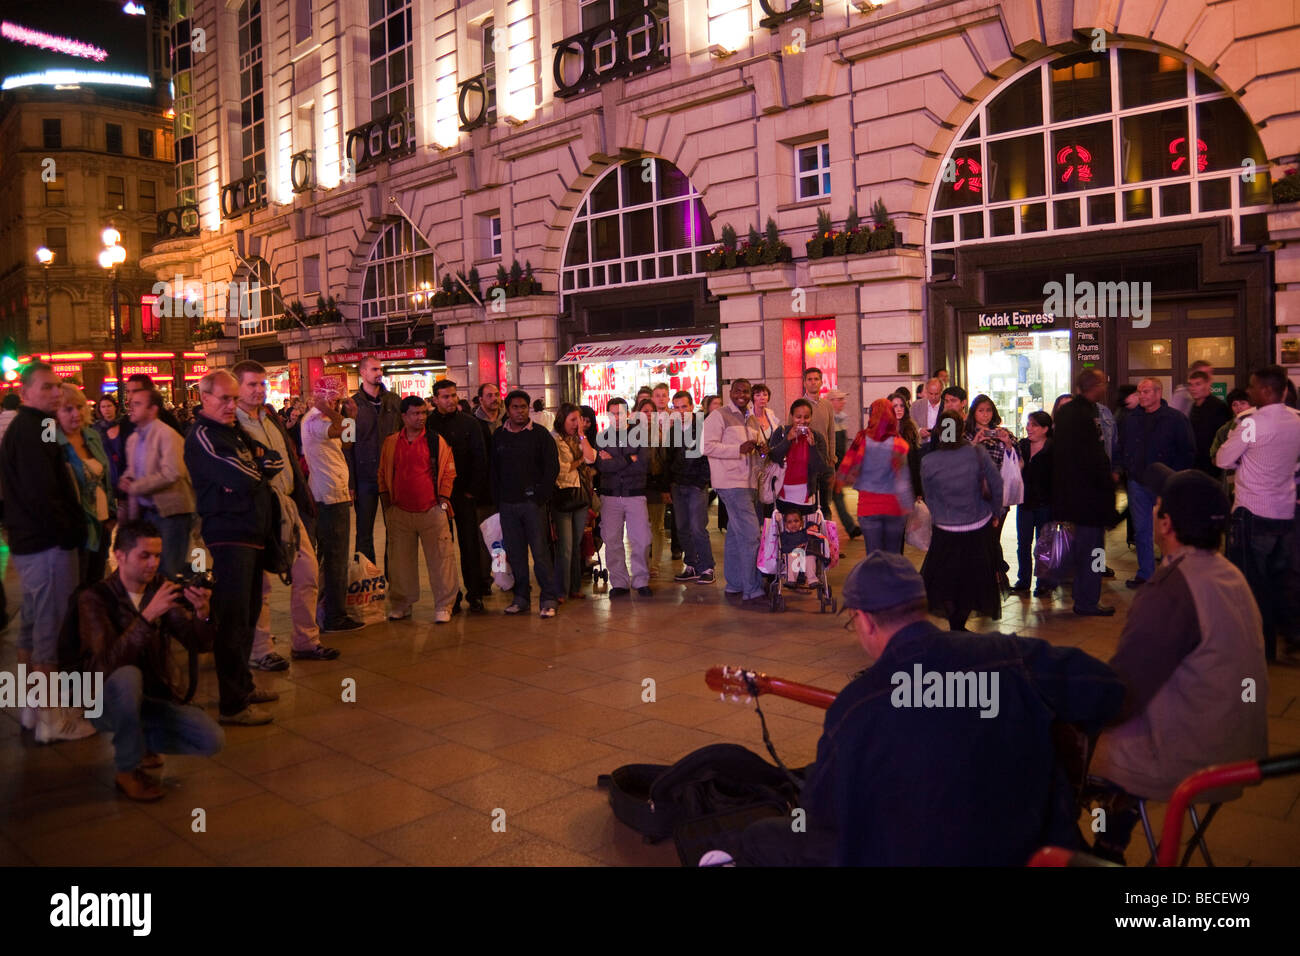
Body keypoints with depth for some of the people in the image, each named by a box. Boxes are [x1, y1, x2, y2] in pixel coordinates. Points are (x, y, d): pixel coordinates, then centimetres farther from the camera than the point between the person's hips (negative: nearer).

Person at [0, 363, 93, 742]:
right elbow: (43, 494, -25)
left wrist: (72, 528, 16)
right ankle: (52, 719, 2)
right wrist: (68, 533, -15)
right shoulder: (33, 431, -17)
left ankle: (31, 708, 30)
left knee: (32, 624, 18)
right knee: (52, 629, -5)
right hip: (49, 544, -11)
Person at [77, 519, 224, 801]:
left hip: (155, 697, 4)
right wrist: (148, 615, -40)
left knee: (213, 740, -15)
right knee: (128, 676, -37)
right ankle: (128, 770, -17)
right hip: (108, 703, -4)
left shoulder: (161, 590, 0)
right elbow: (109, 662, -29)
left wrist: (203, 615, -31)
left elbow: (197, 644, -9)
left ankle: (142, 741, 14)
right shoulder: (94, 598, -14)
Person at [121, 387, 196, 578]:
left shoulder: (167, 434, -12)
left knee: (170, 570, -5)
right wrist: (126, 480, 3)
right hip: (146, 511, 8)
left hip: (170, 511, -8)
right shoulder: (133, 439, 14)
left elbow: (171, 474, -21)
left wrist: (134, 487, -16)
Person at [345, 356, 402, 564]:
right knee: (364, 532, 5)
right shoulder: (353, 404, 0)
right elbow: (347, 446, -1)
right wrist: (350, 483, -7)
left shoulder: (394, 400, 7)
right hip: (365, 475, -2)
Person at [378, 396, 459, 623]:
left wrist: (443, 499, -3)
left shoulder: (437, 441, 1)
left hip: (432, 511, -2)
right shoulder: (390, 443, 8)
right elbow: (383, 474, 15)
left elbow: (448, 471, 3)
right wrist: (387, 504, 9)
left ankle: (443, 606, 6)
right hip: (399, 513, 3)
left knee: (440, 559, -2)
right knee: (400, 561, 10)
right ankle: (400, 605, 23)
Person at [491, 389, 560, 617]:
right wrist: (497, 497, 6)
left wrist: (541, 495, -8)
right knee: (514, 552, 6)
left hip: (533, 502, -3)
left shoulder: (540, 435, 1)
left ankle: (549, 599, 0)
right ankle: (521, 597, 15)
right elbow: (493, 469, 15)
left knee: (540, 550, -6)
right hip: (507, 504, 4)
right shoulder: (498, 436, 11)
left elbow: (552, 467, -1)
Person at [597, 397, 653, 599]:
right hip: (610, 495, 1)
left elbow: (643, 465, -8)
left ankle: (641, 581, 12)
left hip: (635, 494, -1)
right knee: (612, 541, 1)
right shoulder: (602, 438, 6)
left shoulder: (638, 435, 4)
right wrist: (629, 460, -10)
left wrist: (614, 462, -7)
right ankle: (619, 583, 11)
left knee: (641, 540, -3)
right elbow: (601, 465, -10)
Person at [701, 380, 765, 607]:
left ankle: (734, 587, 23)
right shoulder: (719, 415, -6)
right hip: (731, 483, -9)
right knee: (749, 535, -13)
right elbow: (706, 446, -15)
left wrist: (758, 448, 5)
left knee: (736, 535, 14)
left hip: (747, 483, 9)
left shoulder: (751, 419, 19)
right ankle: (751, 593, -11)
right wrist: (739, 449, -22)